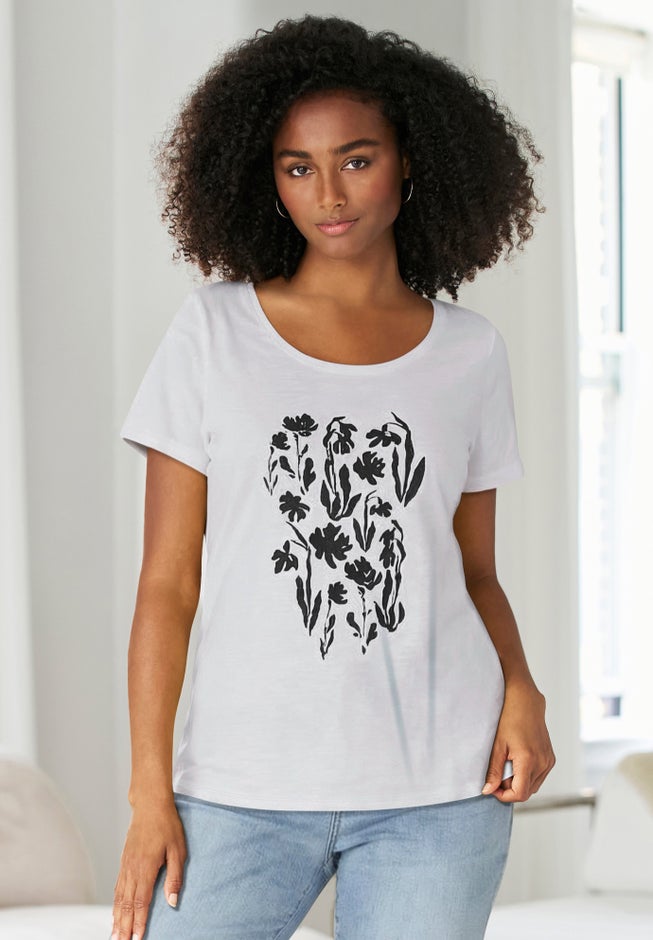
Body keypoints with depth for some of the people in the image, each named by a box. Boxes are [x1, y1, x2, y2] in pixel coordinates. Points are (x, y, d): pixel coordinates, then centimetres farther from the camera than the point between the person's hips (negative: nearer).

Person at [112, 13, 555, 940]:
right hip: (246, 786, -1)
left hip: (440, 790, 1)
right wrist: (150, 793, -4)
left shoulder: (470, 352, 6)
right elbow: (168, 580, 1)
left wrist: (522, 691, -6)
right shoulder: (215, 327, 1)